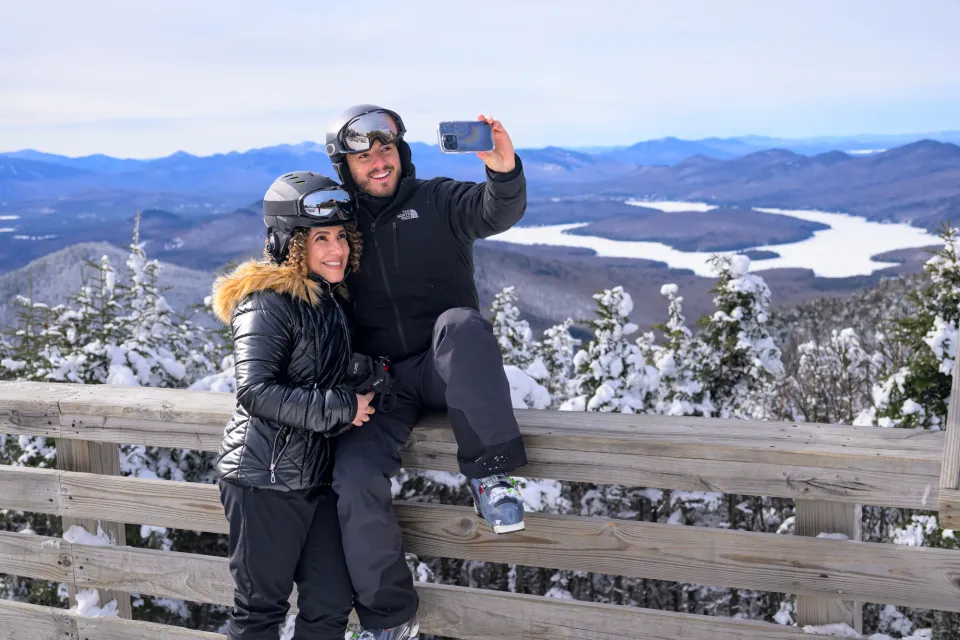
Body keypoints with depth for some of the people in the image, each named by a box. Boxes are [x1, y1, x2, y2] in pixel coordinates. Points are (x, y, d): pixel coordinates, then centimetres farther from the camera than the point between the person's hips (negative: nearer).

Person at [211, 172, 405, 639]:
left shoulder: (328, 301, 12)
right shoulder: (268, 304, -16)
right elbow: (256, 391, -26)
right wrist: (341, 408, -21)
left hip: (313, 478, 8)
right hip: (265, 479, -8)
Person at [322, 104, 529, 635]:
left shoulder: (437, 201, 4)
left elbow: (495, 211, -17)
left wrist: (504, 172, -42)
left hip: (446, 369, -2)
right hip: (381, 381, 2)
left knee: (461, 322, -36)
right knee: (354, 473, -22)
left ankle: (488, 475, -31)